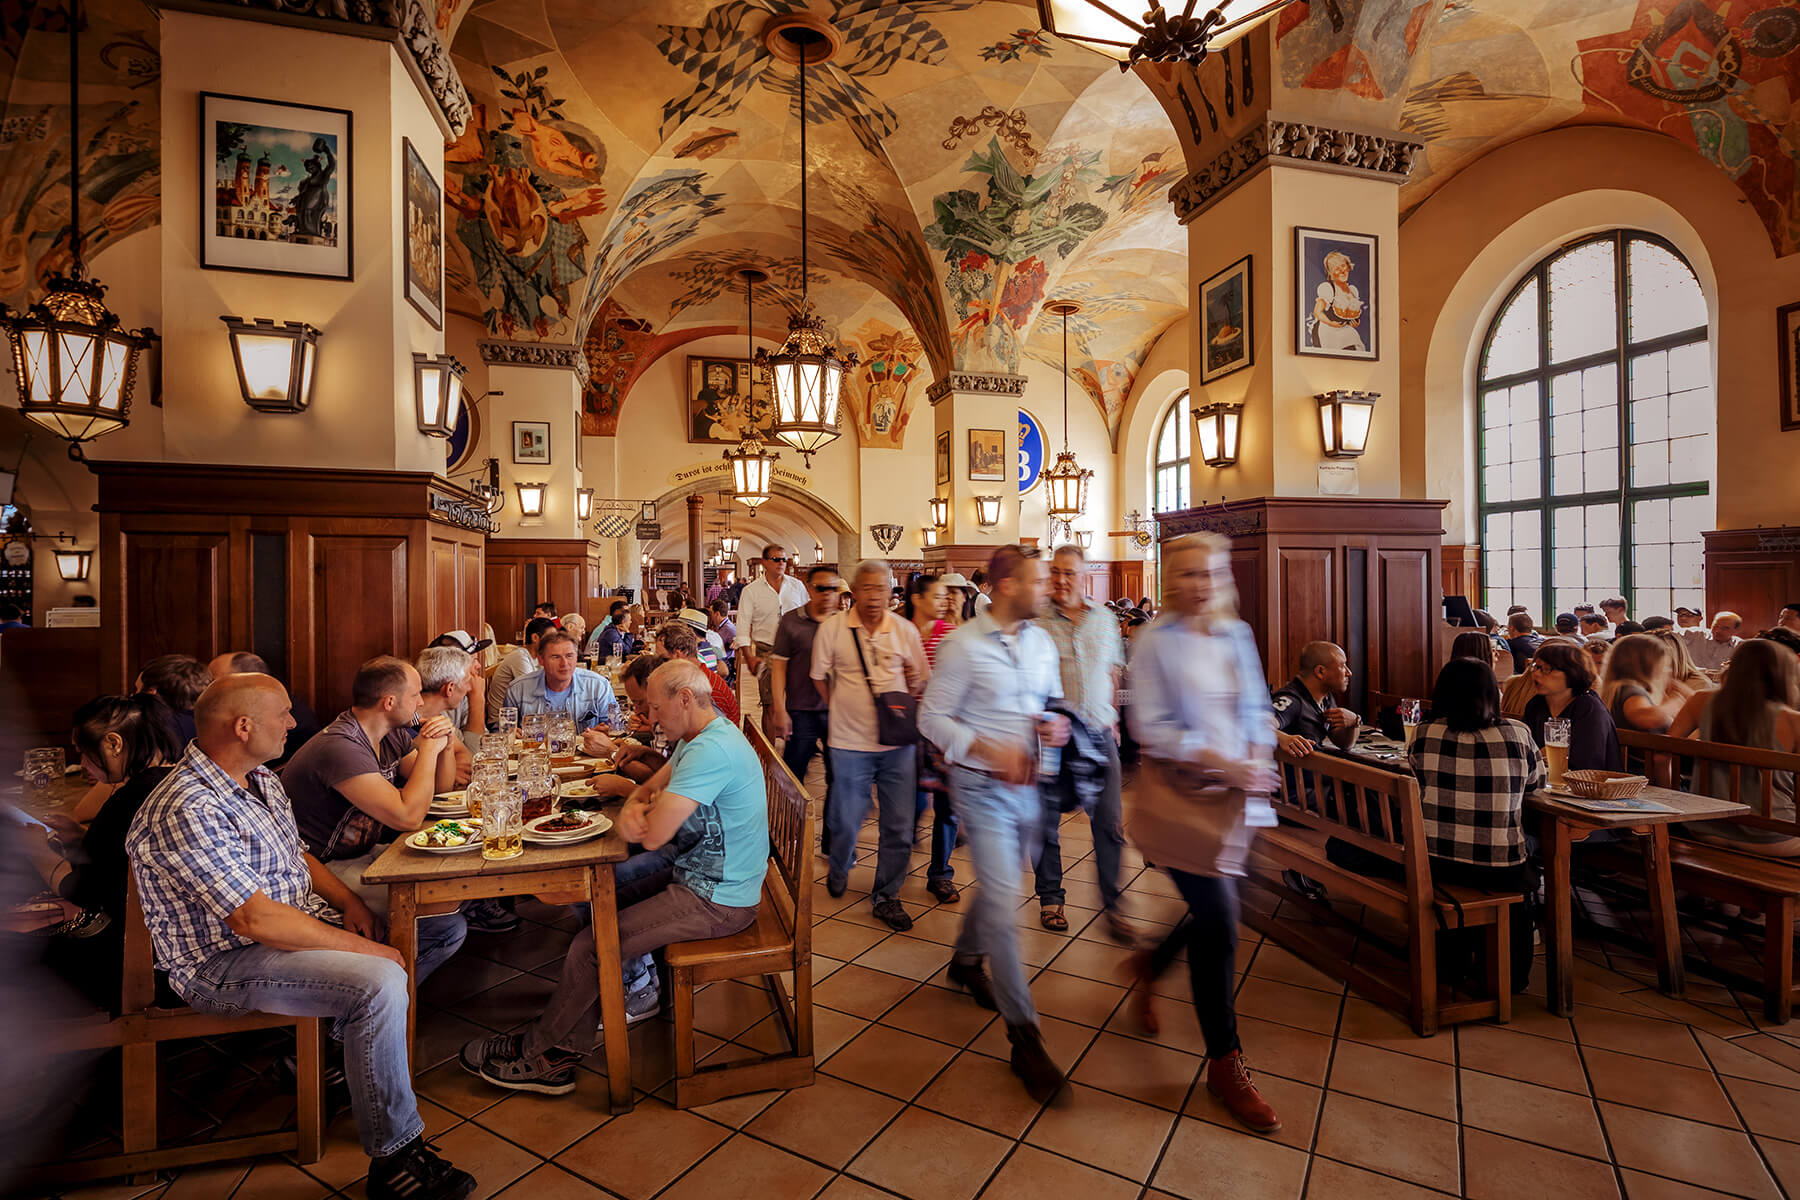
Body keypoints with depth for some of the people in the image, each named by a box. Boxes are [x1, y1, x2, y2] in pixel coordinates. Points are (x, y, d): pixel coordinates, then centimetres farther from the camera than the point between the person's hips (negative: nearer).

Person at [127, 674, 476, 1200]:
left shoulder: (260, 778, 5)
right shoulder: (184, 812, -25)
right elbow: (256, 921, -29)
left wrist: (349, 901, -1)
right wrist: (362, 948, -24)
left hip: (300, 918, 9)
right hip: (225, 961, -9)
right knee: (380, 982, -31)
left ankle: (346, 1039, 19)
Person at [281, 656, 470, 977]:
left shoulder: (391, 734, 3)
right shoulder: (339, 748, -26)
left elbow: (441, 787, 12)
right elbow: (408, 816, -31)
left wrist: (445, 744, -7)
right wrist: (429, 748, -21)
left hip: (365, 854, 10)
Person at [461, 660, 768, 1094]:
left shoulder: (710, 751, -28)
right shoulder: (703, 737, 7)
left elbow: (654, 835, -29)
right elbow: (647, 789, 12)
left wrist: (646, 815, -5)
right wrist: (630, 811, -12)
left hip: (715, 899, -10)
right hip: (693, 867, 10)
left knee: (591, 947, -7)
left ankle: (534, 1051, 16)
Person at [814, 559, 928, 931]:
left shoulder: (905, 630, 2)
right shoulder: (832, 628, -3)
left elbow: (923, 682, 13)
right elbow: (819, 677, 8)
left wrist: (914, 684, -7)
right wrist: (844, 709, 6)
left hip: (898, 743, 2)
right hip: (850, 742, -1)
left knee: (899, 825, 6)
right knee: (845, 822, 7)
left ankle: (886, 896, 26)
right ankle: (838, 870, 42)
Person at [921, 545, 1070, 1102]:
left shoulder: (1041, 642, 5)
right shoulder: (962, 646, -14)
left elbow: (1054, 701, 17)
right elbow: (933, 718, -12)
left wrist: (1057, 726, -7)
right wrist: (992, 750, -22)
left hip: (1027, 786, 6)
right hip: (981, 787, -6)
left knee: (996, 884, 21)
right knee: (1003, 902, -8)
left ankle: (966, 960, 49)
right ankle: (1024, 1038, 5)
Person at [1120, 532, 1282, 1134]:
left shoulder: (1237, 635, 7)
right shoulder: (1155, 642, -11)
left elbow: (1257, 708, 12)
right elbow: (1150, 728, -15)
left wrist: (1257, 759, -7)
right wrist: (1222, 764, -21)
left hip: (1233, 795, 6)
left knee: (1215, 913, 14)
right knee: (1220, 919, -4)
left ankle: (1150, 965, 45)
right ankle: (1225, 1063, 16)